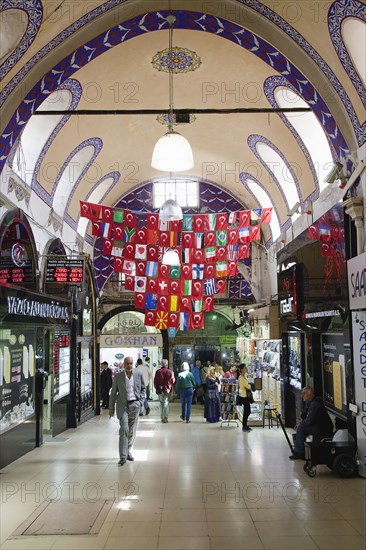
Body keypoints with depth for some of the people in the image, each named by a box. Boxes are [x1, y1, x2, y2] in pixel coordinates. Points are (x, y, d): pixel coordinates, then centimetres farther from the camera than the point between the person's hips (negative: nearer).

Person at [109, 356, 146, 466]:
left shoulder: (138, 375, 2)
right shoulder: (118, 376, 0)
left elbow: (143, 389, 13)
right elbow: (113, 393, 5)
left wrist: (141, 401, 0)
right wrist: (111, 409, 5)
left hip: (134, 405, 2)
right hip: (123, 406, -2)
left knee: (132, 431, 9)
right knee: (124, 430, -12)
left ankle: (128, 451, 28)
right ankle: (123, 456, -10)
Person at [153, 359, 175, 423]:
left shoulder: (158, 372, -2)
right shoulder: (170, 372, -8)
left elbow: (155, 381, 3)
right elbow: (173, 381, -4)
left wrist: (156, 388, 14)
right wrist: (172, 388, 13)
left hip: (160, 390, 2)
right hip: (168, 390, -2)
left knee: (161, 403, 17)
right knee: (166, 403, 2)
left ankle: (162, 417, 19)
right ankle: (165, 418, -6)